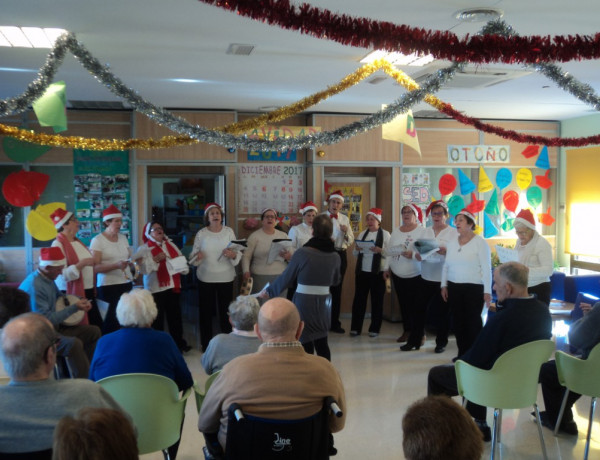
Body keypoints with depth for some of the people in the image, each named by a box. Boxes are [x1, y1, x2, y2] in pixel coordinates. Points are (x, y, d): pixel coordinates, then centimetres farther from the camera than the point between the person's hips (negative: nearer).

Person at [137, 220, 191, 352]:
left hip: (173, 286, 5)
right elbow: (142, 268, -16)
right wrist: (155, 259, -24)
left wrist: (183, 266, -4)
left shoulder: (170, 245, 13)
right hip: (156, 289, -5)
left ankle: (179, 343, 26)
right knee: (157, 319, 2)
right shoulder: (144, 249, -5)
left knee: (175, 317, 14)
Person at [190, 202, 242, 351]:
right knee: (206, 311, 5)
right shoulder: (201, 234, -1)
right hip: (206, 279, 0)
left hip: (226, 278, 0)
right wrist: (197, 257, -21)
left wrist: (233, 255, -21)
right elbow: (193, 257, 1)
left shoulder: (229, 231, 1)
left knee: (225, 311, 6)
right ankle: (206, 345, 17)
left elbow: (239, 254, 0)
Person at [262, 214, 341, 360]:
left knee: (306, 343, 5)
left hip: (303, 301, -4)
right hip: (323, 303, 4)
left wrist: (269, 291, 8)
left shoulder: (302, 253, -13)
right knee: (322, 342, 16)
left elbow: (286, 277, -6)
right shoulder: (335, 256, 0)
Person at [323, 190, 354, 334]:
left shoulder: (345, 219, 10)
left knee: (337, 289, 9)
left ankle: (335, 323, 19)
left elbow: (350, 241, 7)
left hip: (340, 255, 3)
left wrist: (346, 232, -12)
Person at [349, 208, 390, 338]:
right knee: (359, 299, 5)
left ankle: (374, 329, 14)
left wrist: (380, 250, -25)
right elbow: (354, 253, 14)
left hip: (378, 272, -4)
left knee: (377, 300, 5)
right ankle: (355, 327, 12)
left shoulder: (385, 234, -2)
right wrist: (357, 249, -8)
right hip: (362, 271, 4)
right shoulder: (362, 234, 11)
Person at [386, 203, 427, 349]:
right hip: (398, 276, 6)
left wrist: (413, 255, -29)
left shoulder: (422, 231, -7)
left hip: (416, 276, -5)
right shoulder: (395, 232, 11)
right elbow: (389, 251, 14)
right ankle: (407, 331, 29)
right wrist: (387, 268, 11)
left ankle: (415, 339, 0)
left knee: (416, 307, -4)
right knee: (403, 305, 13)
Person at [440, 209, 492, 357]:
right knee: (458, 321, 7)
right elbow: (446, 266, 15)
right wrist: (444, 285, 10)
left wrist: (487, 291, -12)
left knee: (473, 321, -4)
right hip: (454, 288, 5)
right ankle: (462, 353, 17)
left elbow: (486, 268, -9)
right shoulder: (452, 242, 10)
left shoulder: (480, 242, -6)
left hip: (474, 288, -5)